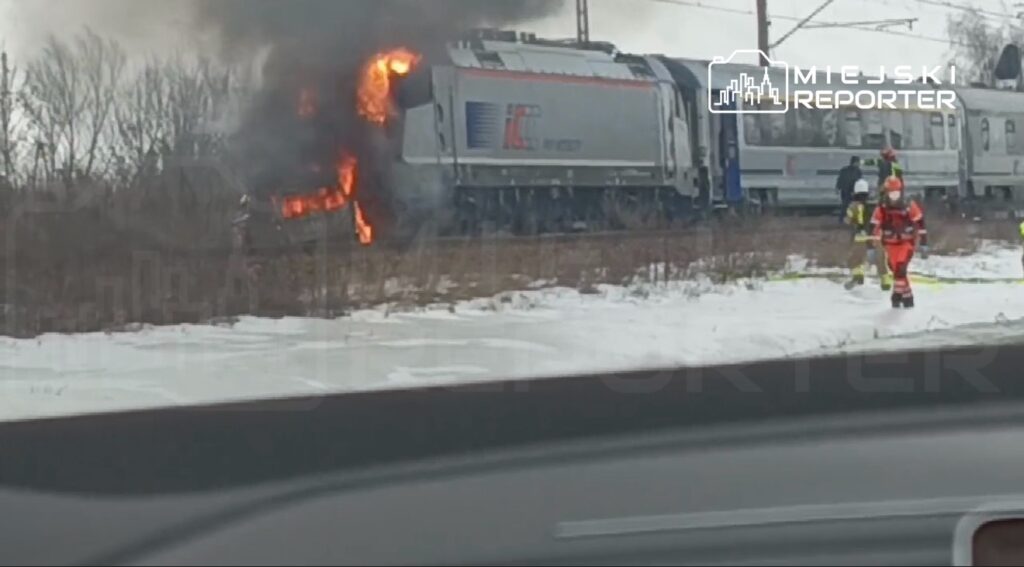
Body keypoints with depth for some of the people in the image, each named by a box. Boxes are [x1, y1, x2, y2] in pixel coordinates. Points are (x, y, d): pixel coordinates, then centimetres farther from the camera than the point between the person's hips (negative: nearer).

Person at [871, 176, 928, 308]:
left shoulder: (910, 206, -12)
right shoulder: (881, 209, -8)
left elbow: (920, 224, -7)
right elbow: (874, 228, -6)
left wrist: (924, 245, -7)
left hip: (907, 242, -3)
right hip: (891, 244, 3)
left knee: (900, 268, -20)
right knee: (897, 271, 6)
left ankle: (898, 294, -9)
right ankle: (907, 296, 23)